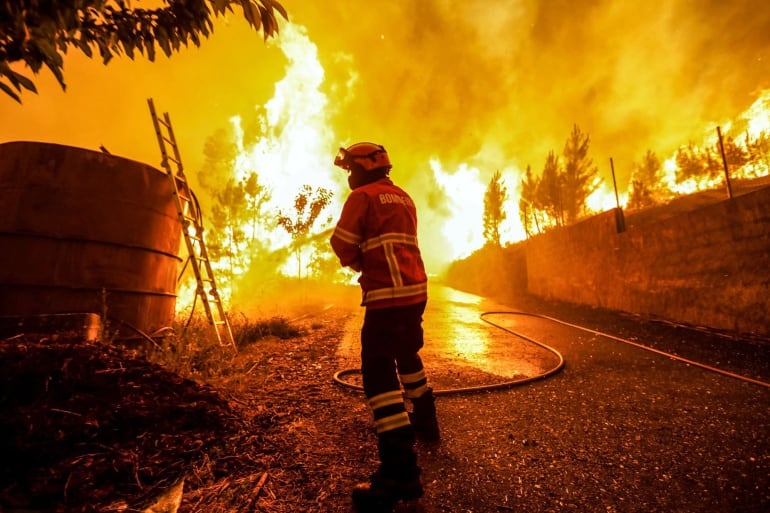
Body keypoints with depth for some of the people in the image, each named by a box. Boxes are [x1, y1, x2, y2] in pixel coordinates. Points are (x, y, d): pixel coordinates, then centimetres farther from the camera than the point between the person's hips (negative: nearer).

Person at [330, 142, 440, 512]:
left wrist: (359, 264, 11)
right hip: (415, 290, 9)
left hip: (388, 295, -9)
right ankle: (425, 424, 42)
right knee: (407, 356, 25)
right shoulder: (404, 198, 19)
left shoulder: (363, 196, -5)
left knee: (378, 373, -9)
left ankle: (400, 471, -10)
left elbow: (343, 246, -8)